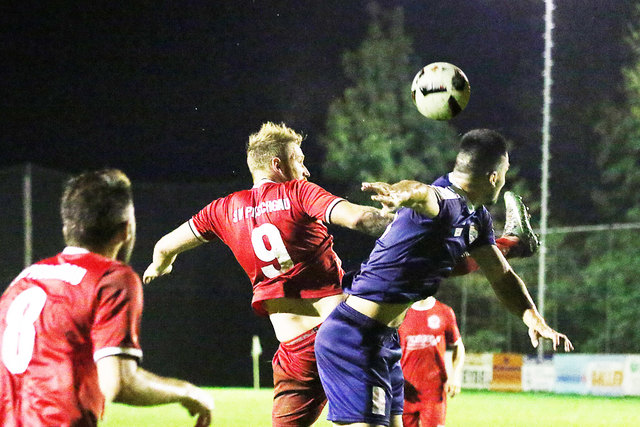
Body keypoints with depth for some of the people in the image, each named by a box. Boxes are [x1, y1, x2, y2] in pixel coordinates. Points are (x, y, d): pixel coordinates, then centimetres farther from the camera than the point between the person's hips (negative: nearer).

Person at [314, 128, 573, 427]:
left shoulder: (476, 217, 12)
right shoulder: (445, 202, -20)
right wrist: (401, 195, -71)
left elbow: (502, 276, 20)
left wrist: (533, 319, 1)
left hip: (384, 340, 10)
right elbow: (421, 192, -46)